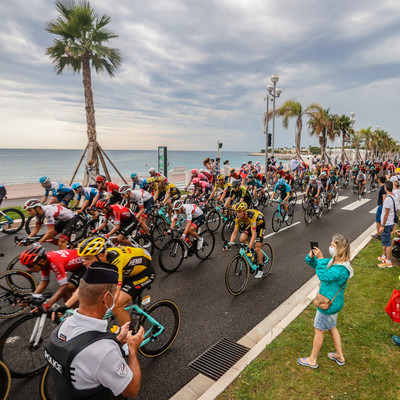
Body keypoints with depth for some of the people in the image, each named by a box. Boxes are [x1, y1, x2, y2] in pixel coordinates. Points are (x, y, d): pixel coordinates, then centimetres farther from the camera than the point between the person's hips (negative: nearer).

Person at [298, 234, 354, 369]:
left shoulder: (341, 268, -29)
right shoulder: (334, 261, 0)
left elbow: (324, 276, -38)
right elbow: (316, 265, 7)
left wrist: (320, 259, -36)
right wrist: (311, 257, -14)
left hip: (329, 303, -9)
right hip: (331, 301, 9)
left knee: (319, 330, 6)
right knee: (332, 327, 25)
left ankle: (312, 360, 23)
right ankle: (339, 356, 42)